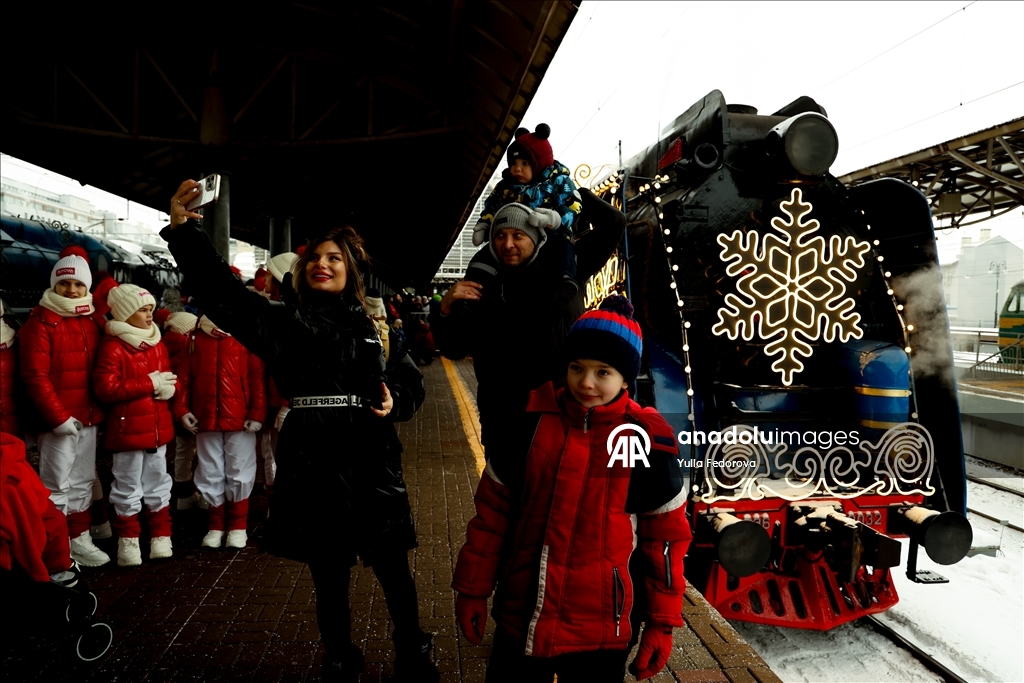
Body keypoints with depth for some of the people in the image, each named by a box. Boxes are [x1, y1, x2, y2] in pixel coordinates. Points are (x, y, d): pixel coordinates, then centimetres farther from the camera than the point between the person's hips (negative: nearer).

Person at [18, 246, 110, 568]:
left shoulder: (92, 322, 12)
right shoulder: (41, 322, -8)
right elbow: (35, 376, -14)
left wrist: (98, 411, 7)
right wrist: (58, 417, -17)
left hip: (88, 419, 7)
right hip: (58, 421, -6)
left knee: (82, 482, 15)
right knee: (57, 486, 0)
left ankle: (79, 539, 26)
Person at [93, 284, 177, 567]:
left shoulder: (157, 344, 11)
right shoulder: (112, 347, -12)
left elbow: (170, 378, 17)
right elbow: (106, 388, -21)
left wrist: (167, 386, -7)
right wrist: (150, 384, -19)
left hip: (158, 427, 7)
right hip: (128, 429, -7)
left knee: (158, 485, 15)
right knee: (129, 490, 5)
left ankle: (161, 537, 25)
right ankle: (128, 542, 17)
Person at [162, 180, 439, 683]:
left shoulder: (375, 325, 7)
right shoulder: (284, 321, 6)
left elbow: (409, 383, 14)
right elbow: (222, 292, -6)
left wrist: (394, 402, -8)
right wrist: (182, 230, -15)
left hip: (372, 462, 0)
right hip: (312, 463, 0)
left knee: (393, 570, 8)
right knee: (329, 572, 13)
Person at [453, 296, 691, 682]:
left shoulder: (645, 440, -10)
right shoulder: (533, 420, -6)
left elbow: (665, 538, -1)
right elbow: (493, 510, 3)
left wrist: (662, 622, 2)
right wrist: (473, 588, 6)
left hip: (599, 631, -1)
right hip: (520, 619, 2)